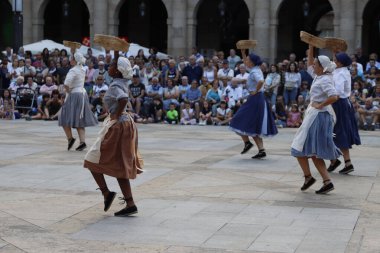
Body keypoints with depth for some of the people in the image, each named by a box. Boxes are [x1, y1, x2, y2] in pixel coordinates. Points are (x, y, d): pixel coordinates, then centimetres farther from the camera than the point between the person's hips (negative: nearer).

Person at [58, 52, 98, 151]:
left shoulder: (73, 70, -16)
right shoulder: (82, 70, 10)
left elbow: (66, 83, -29)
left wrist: (68, 91, -12)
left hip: (74, 95, -8)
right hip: (83, 94, 8)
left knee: (65, 118, 6)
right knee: (80, 121, 8)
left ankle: (70, 138, 4)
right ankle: (82, 141, 0)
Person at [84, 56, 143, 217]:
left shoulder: (115, 86, -19)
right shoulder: (121, 83, 7)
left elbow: (124, 99, -37)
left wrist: (116, 115, -26)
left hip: (117, 126, -9)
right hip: (126, 124, 9)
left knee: (92, 161, 6)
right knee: (119, 167, 12)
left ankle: (106, 193, 2)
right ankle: (130, 204, 12)